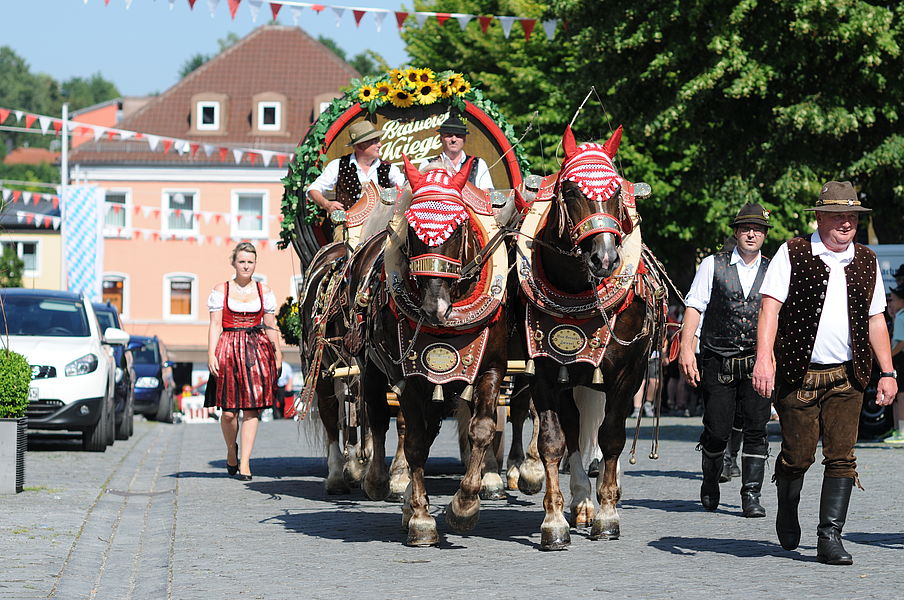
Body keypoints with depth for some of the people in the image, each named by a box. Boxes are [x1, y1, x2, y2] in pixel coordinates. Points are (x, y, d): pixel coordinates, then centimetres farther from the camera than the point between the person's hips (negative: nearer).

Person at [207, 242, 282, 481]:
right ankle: (231, 450, 23)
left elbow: (270, 327, 13)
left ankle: (245, 462, -4)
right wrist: (211, 355, -8)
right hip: (228, 350, -1)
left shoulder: (264, 291, 12)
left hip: (257, 351, 2)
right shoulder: (221, 291, 6)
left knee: (252, 408, -6)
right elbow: (215, 325, 1)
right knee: (228, 411, -5)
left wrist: (277, 355, 9)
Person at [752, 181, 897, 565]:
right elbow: (770, 307, -7)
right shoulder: (793, 254, 0)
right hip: (798, 375, -3)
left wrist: (887, 373, 12)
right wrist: (764, 358, -19)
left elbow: (876, 320, 17)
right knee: (797, 456, 1)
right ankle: (787, 512, 31)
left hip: (847, 378, 3)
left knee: (841, 457, -4)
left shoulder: (866, 263, 13)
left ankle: (830, 537, 0)